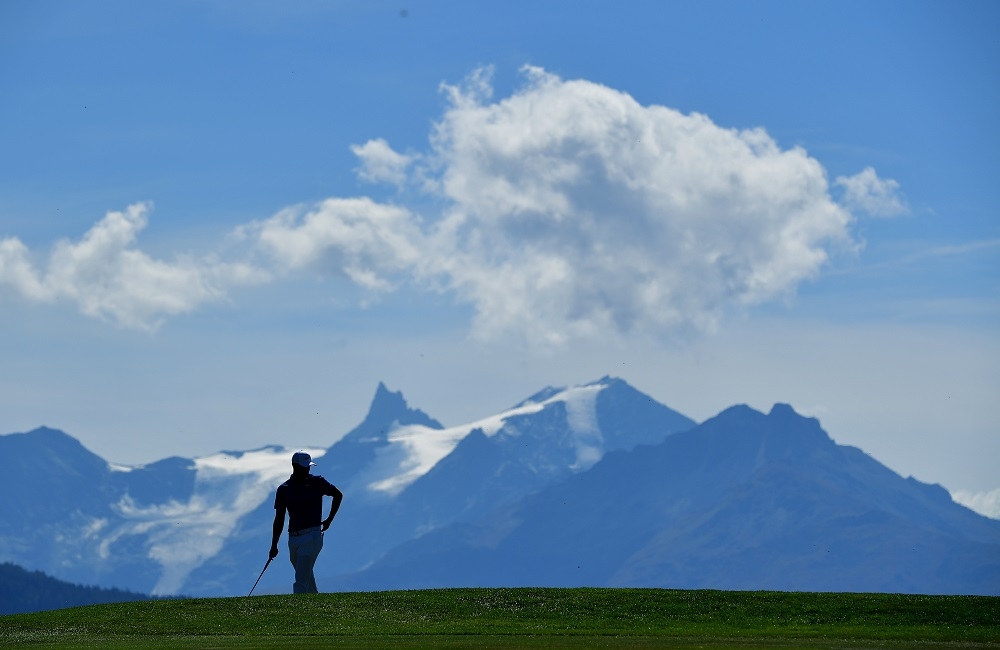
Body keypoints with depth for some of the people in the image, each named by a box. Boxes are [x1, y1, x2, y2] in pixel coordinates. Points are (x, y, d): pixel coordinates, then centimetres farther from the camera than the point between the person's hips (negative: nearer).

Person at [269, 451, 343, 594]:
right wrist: (274, 545, 9)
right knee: (307, 577, 14)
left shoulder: (317, 482, 1)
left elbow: (338, 495, 16)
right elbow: (279, 519, 11)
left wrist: (329, 520, 12)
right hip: (293, 538, 4)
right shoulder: (284, 489, 7)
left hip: (312, 537, -4)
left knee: (301, 580, -15)